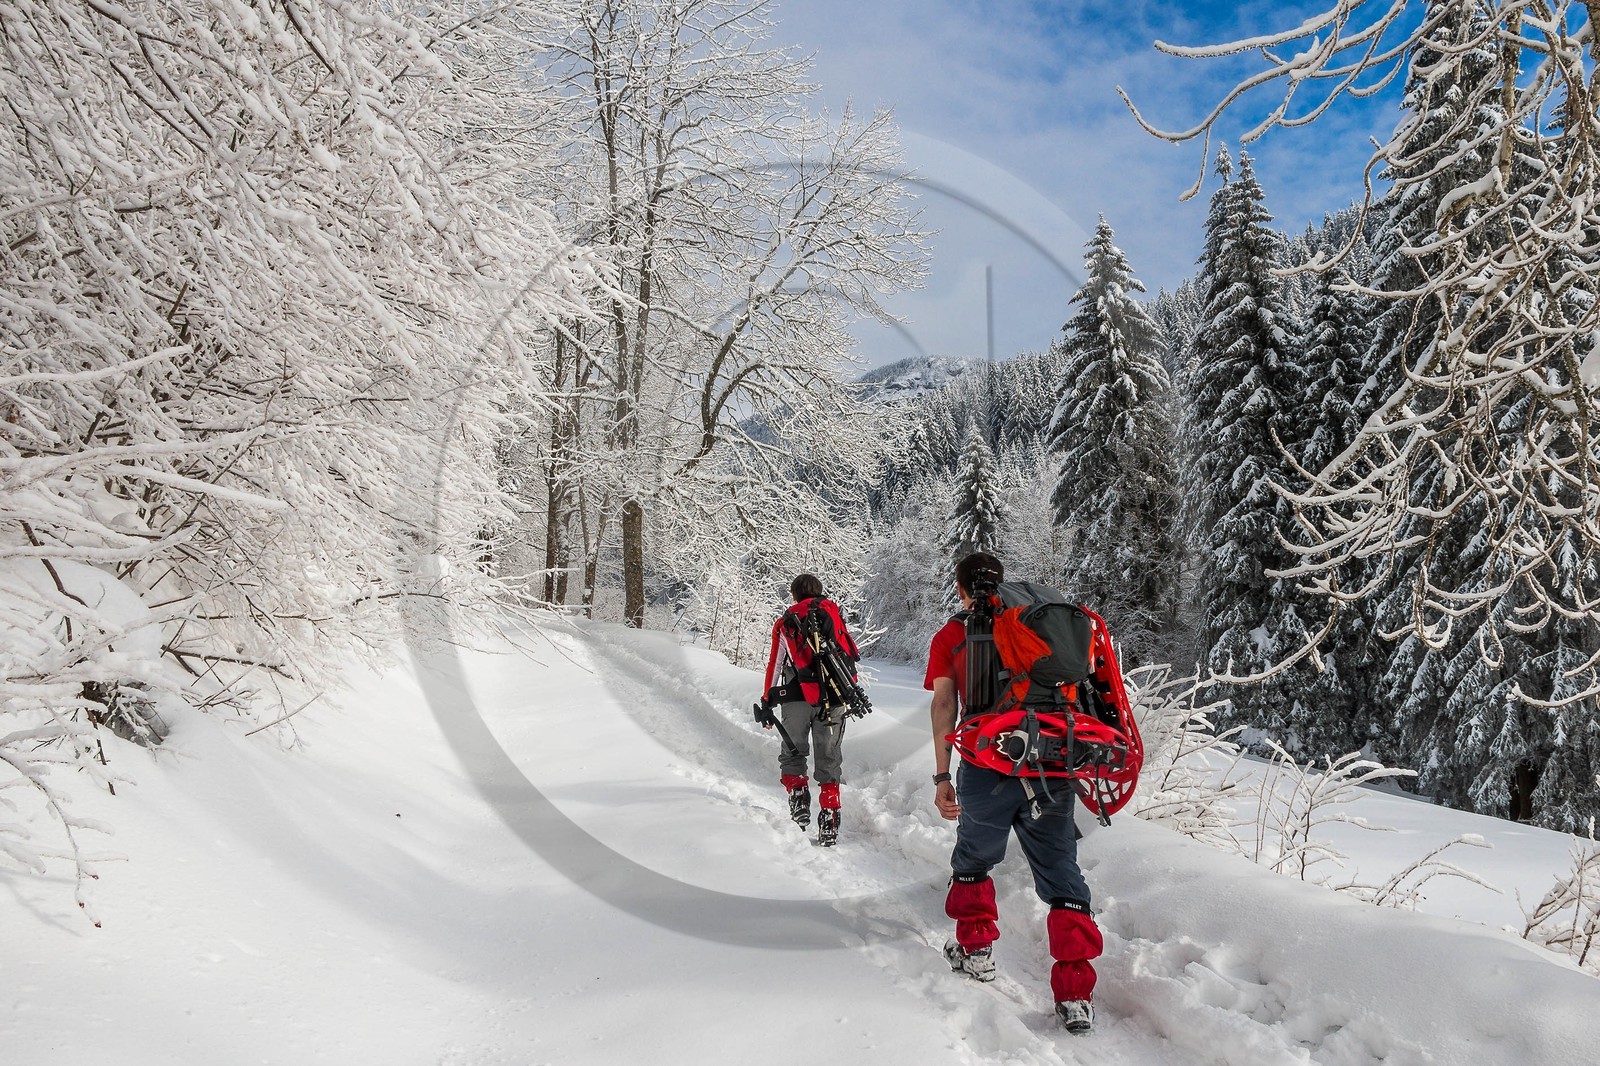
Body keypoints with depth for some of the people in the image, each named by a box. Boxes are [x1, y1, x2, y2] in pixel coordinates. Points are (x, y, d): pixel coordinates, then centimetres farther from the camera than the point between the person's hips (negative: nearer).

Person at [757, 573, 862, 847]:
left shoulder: (785, 622, 9)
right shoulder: (834, 613, 12)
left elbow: (774, 664, 7)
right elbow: (852, 653, 8)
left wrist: (767, 702, 12)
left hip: (796, 698, -1)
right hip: (833, 700, 1)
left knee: (792, 754, 17)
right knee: (829, 760, 8)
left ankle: (798, 795, -4)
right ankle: (829, 821, 4)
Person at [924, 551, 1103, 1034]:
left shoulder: (950, 636, 9)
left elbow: (944, 702, -2)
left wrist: (942, 776, -4)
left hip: (988, 765, -2)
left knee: (973, 860, 23)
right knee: (1061, 872, 7)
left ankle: (975, 949, 37)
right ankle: (1075, 997, 3)